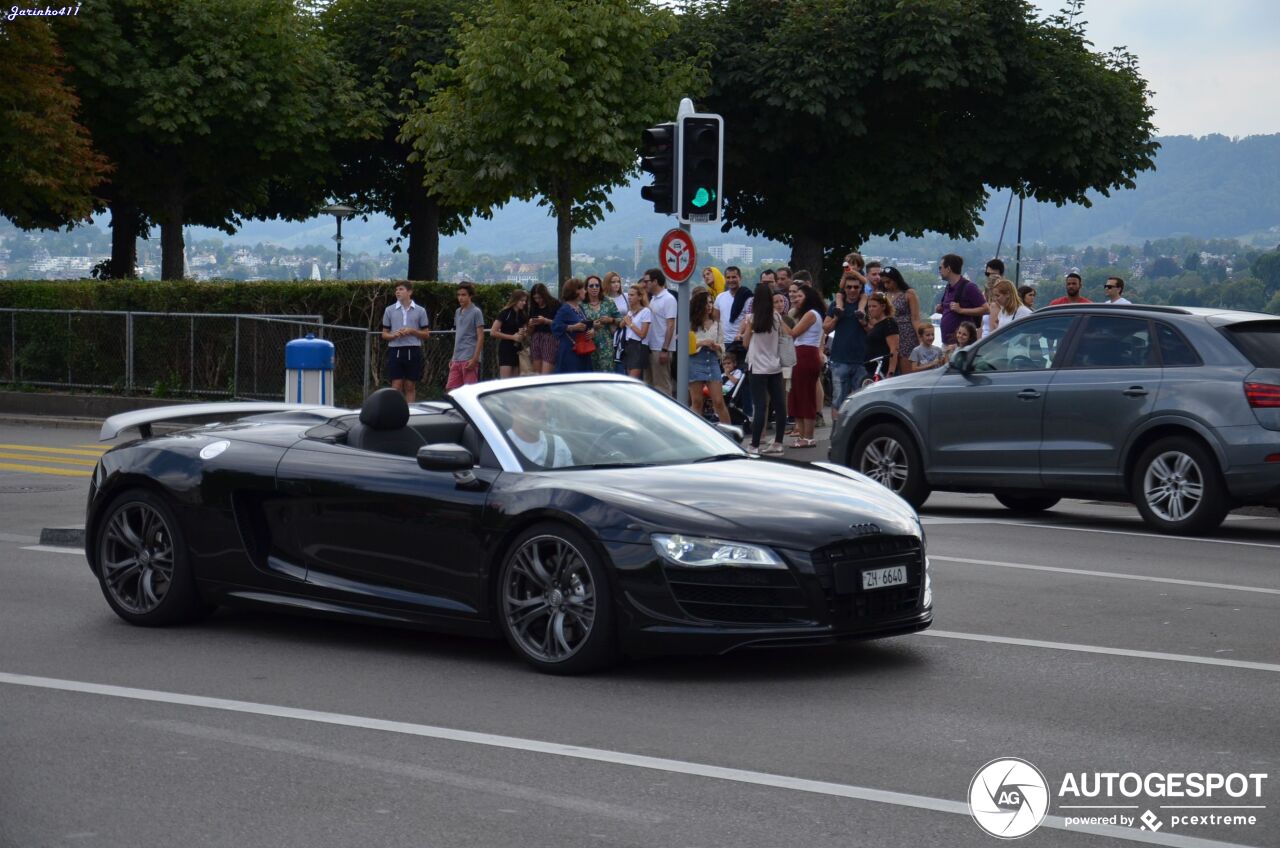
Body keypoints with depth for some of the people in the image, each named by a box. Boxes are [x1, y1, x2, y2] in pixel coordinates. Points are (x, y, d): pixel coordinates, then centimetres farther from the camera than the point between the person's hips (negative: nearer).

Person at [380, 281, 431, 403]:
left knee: (410, 387, 4)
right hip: (395, 350, 0)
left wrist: (412, 331, -10)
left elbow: (426, 334, 7)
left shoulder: (420, 311, 5)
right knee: (396, 386, -2)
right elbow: (384, 334, 10)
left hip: (413, 351, 0)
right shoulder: (389, 310, 8)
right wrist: (394, 335, -12)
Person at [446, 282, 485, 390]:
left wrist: (475, 358, -16)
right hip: (457, 360, 7)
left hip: (469, 359, -7)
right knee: (450, 388, 5)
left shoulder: (476, 312, -6)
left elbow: (480, 337, -9)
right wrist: (453, 357, 18)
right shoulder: (458, 312, 15)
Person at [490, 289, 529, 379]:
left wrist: (523, 334, -1)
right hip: (506, 349, -6)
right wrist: (512, 337, -14)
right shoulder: (505, 313, -6)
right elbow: (493, 332, -11)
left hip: (518, 350, 6)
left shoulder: (522, 315, 12)